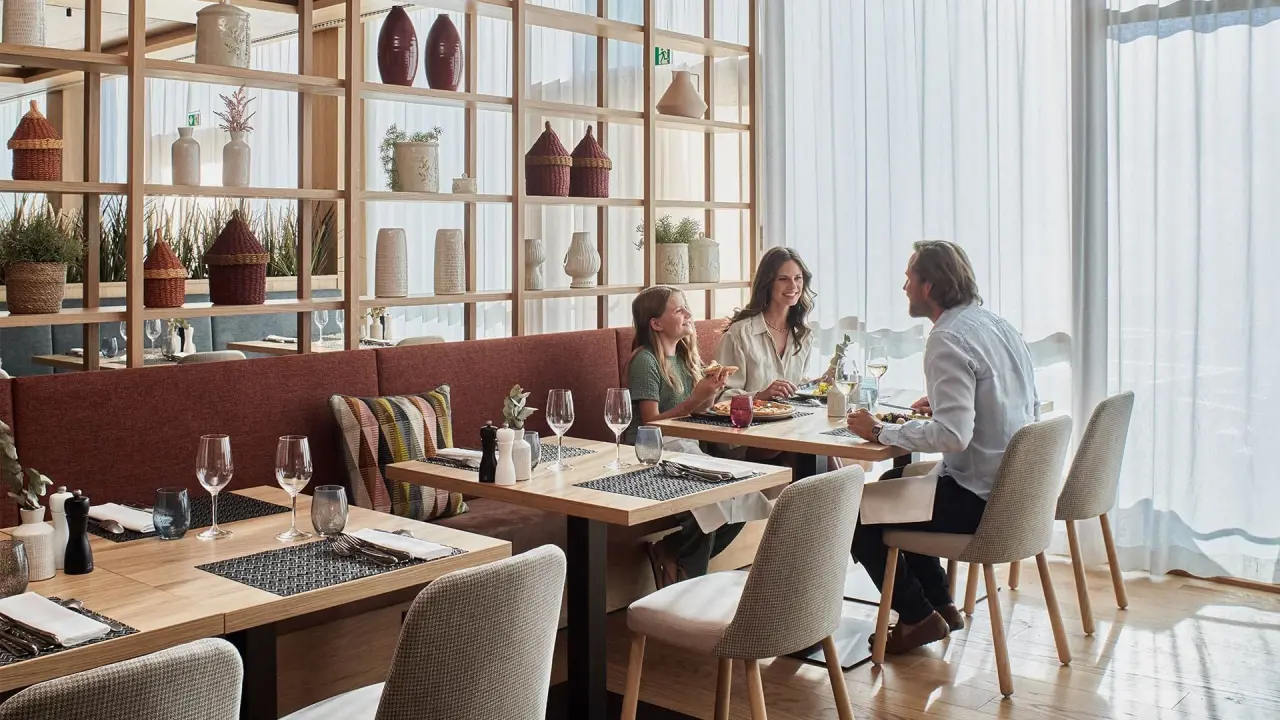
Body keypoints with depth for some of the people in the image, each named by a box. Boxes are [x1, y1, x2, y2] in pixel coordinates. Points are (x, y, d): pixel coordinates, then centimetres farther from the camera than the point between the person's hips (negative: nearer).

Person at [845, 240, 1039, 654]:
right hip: (1014, 488, 9)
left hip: (977, 500, -9)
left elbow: (953, 435, -30)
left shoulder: (948, 340, -20)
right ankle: (940, 605, 28)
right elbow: (1026, 406, 18)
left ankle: (918, 616, 13)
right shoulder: (998, 325, 7)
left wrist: (881, 432, -18)